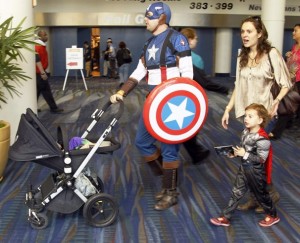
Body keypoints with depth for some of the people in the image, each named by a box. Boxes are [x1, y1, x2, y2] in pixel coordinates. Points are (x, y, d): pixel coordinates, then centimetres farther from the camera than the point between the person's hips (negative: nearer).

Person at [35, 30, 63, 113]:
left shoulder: (41, 45, 15)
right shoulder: (38, 46, -18)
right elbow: (37, 60, -25)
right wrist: (42, 73, -28)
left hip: (40, 72, 10)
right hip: (40, 73, -10)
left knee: (38, 91, 13)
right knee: (46, 91, -4)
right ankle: (53, 108, 1)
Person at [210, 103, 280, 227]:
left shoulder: (262, 139, -26)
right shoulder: (245, 132, -2)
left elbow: (261, 159, -24)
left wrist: (245, 154, -27)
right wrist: (236, 153, -3)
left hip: (255, 171, -7)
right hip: (244, 168, 7)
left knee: (261, 194, 12)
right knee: (236, 192, 11)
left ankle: (273, 216, 36)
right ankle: (225, 218, 18)